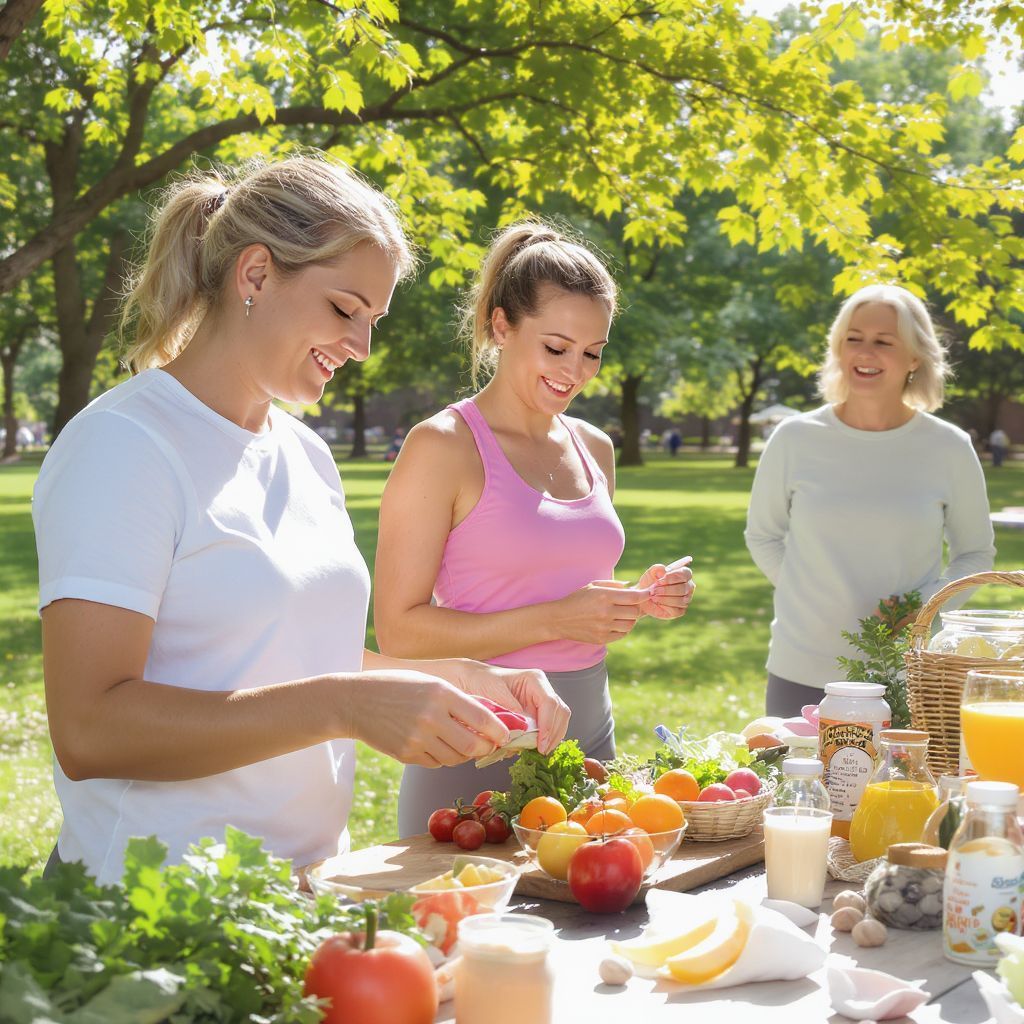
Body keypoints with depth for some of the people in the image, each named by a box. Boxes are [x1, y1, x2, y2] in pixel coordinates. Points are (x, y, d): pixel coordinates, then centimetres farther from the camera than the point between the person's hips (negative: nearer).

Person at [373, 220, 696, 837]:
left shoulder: (594, 449, 11)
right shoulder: (442, 447, -10)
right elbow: (399, 631, -14)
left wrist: (643, 601, 2)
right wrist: (554, 619, -20)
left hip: (590, 733, 6)